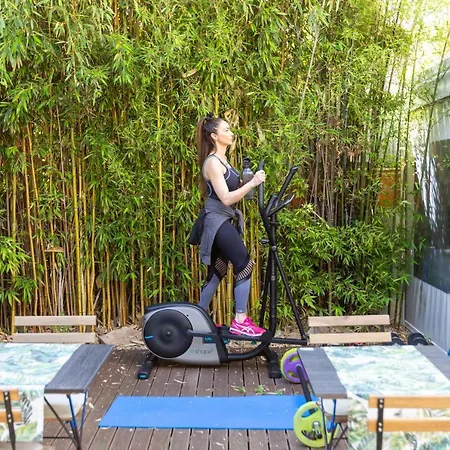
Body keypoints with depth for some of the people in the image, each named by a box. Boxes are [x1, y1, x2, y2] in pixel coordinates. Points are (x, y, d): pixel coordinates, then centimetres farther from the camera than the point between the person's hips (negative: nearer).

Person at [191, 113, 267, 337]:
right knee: (245, 265, -10)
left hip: (222, 221, 10)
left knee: (217, 272, 13)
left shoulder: (221, 160, 16)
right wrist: (252, 183, -25)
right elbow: (226, 198, -22)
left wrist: (248, 182, 4)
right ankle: (240, 321, -5)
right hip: (217, 222, -10)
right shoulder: (212, 162, -15)